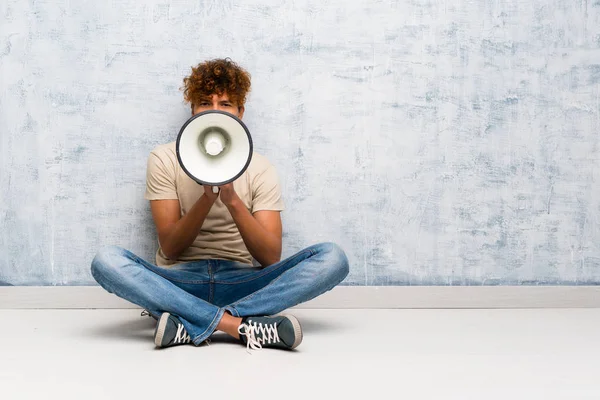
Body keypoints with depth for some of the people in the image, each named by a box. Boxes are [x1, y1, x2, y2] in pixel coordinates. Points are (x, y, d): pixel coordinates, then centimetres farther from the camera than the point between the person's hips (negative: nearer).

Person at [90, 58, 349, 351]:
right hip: (180, 282, -1)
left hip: (241, 283, 1)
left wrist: (232, 200, -22)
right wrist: (208, 197, -21)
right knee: (106, 260, -30)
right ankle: (239, 324, -33)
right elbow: (170, 249, -6)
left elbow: (271, 258, -8)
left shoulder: (260, 168, 4)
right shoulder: (164, 159, 3)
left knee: (332, 257, -22)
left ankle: (191, 324, -31)